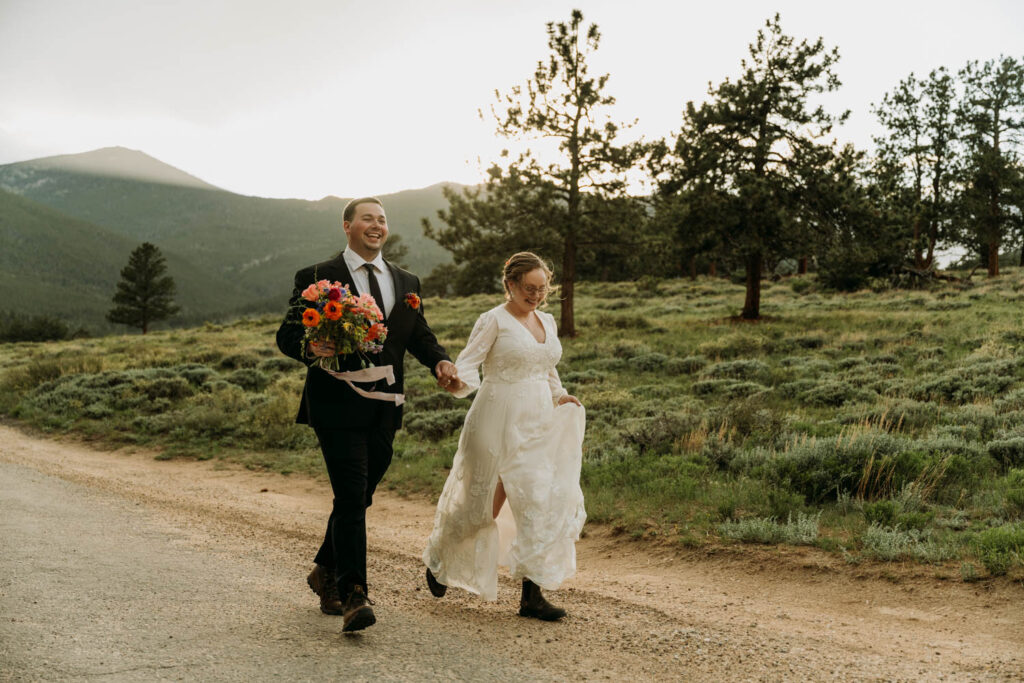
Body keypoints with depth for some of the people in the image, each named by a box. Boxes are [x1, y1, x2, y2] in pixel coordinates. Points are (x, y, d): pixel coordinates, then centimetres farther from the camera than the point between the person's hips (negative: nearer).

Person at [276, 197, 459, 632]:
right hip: (337, 405, -5)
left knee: (359, 498, 15)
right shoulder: (317, 278, -1)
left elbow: (420, 336, 15)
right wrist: (310, 347, -25)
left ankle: (325, 572, 36)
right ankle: (353, 596, -10)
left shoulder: (406, 282, 14)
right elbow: (287, 335, -3)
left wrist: (440, 361, -6)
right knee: (351, 498, -13)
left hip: (384, 411, 6)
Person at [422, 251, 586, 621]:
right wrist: (459, 382, -36)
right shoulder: (494, 320, -7)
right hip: (498, 423, -6)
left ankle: (532, 593, -5)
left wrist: (560, 396, 15)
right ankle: (438, 558, 34)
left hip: (538, 426, 6)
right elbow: (467, 363, -15)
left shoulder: (547, 322, 14)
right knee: (480, 502, 5)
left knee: (547, 500, -9)